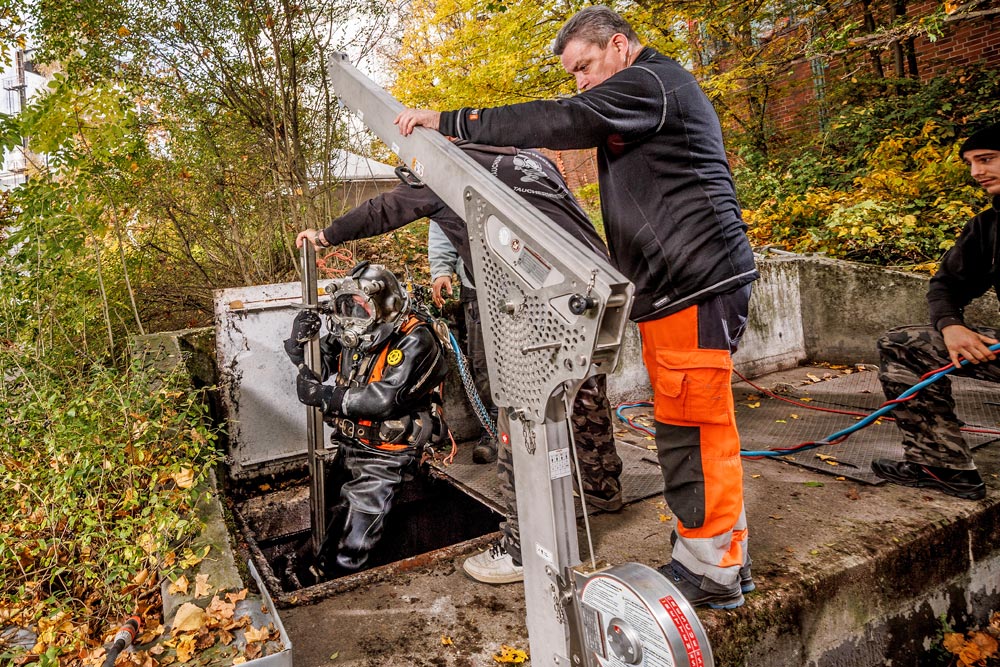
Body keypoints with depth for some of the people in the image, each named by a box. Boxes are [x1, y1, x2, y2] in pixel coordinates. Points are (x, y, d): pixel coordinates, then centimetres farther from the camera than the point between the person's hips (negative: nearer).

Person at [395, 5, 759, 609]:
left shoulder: (648, 83, -7)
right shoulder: (658, 89, 27)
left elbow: (560, 122, -18)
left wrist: (448, 121, -14)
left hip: (695, 280, -10)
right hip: (686, 283, 10)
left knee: (693, 428, -4)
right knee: (702, 428, 14)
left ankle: (711, 574, 9)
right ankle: (726, 555, 27)